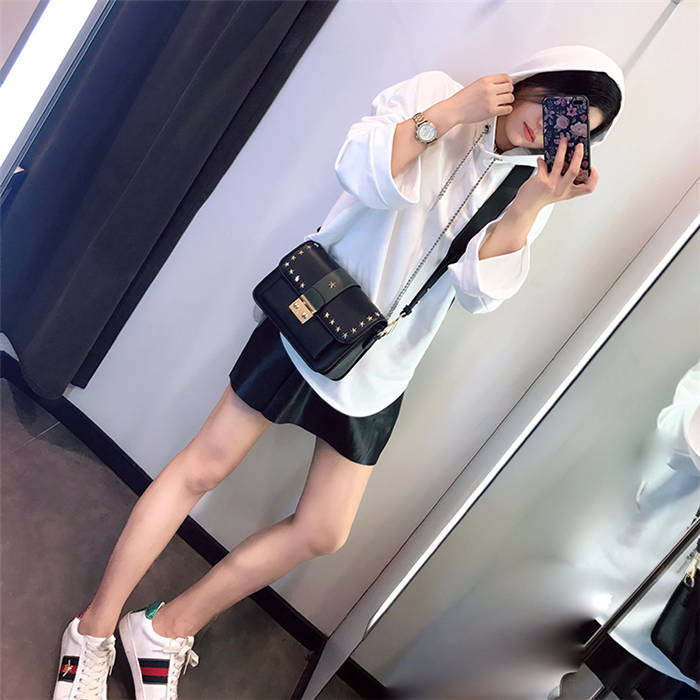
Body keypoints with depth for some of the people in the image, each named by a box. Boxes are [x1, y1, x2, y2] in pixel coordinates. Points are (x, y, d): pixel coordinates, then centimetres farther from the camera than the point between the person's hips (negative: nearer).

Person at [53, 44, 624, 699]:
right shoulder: (435, 93, -3)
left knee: (322, 533, 5)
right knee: (204, 466, 0)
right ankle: (95, 626, 22)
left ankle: (167, 628, 25)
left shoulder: (532, 183, 5)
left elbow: (479, 289, -9)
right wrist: (449, 113, -20)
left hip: (377, 372, 4)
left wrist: (530, 208, -20)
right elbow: (358, 171, -17)